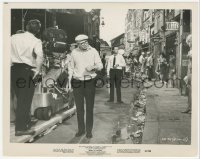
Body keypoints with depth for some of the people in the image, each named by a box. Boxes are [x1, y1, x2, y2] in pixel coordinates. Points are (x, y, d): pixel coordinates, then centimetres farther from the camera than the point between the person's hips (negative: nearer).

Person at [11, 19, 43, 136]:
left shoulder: (14, 37, 6)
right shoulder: (36, 41, -9)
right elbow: (40, 56, -26)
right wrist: (38, 70, -15)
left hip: (14, 69, 6)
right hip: (27, 71, -6)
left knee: (20, 98, 18)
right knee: (25, 100, 3)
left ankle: (26, 121, 33)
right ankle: (21, 128, 7)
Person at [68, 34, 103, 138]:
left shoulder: (93, 51, -1)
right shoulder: (74, 52, 3)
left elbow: (100, 65, 0)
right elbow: (71, 67, 12)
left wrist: (93, 67, -21)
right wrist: (69, 81, 7)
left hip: (90, 82, -1)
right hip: (77, 82, 1)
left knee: (89, 108, 3)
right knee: (79, 108, 6)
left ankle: (89, 130, 14)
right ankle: (81, 129, 19)